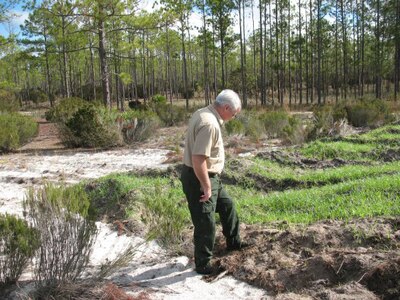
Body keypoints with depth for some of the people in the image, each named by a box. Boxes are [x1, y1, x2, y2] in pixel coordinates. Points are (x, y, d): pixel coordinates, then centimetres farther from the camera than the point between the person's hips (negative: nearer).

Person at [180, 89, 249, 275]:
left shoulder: (203, 114, 7)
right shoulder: (209, 124, -26)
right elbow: (198, 159, -30)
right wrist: (206, 187, -22)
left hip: (210, 176, 11)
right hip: (199, 179, -11)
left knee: (227, 206, 25)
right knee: (205, 223, 2)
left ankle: (233, 242, 44)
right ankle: (202, 265, 18)